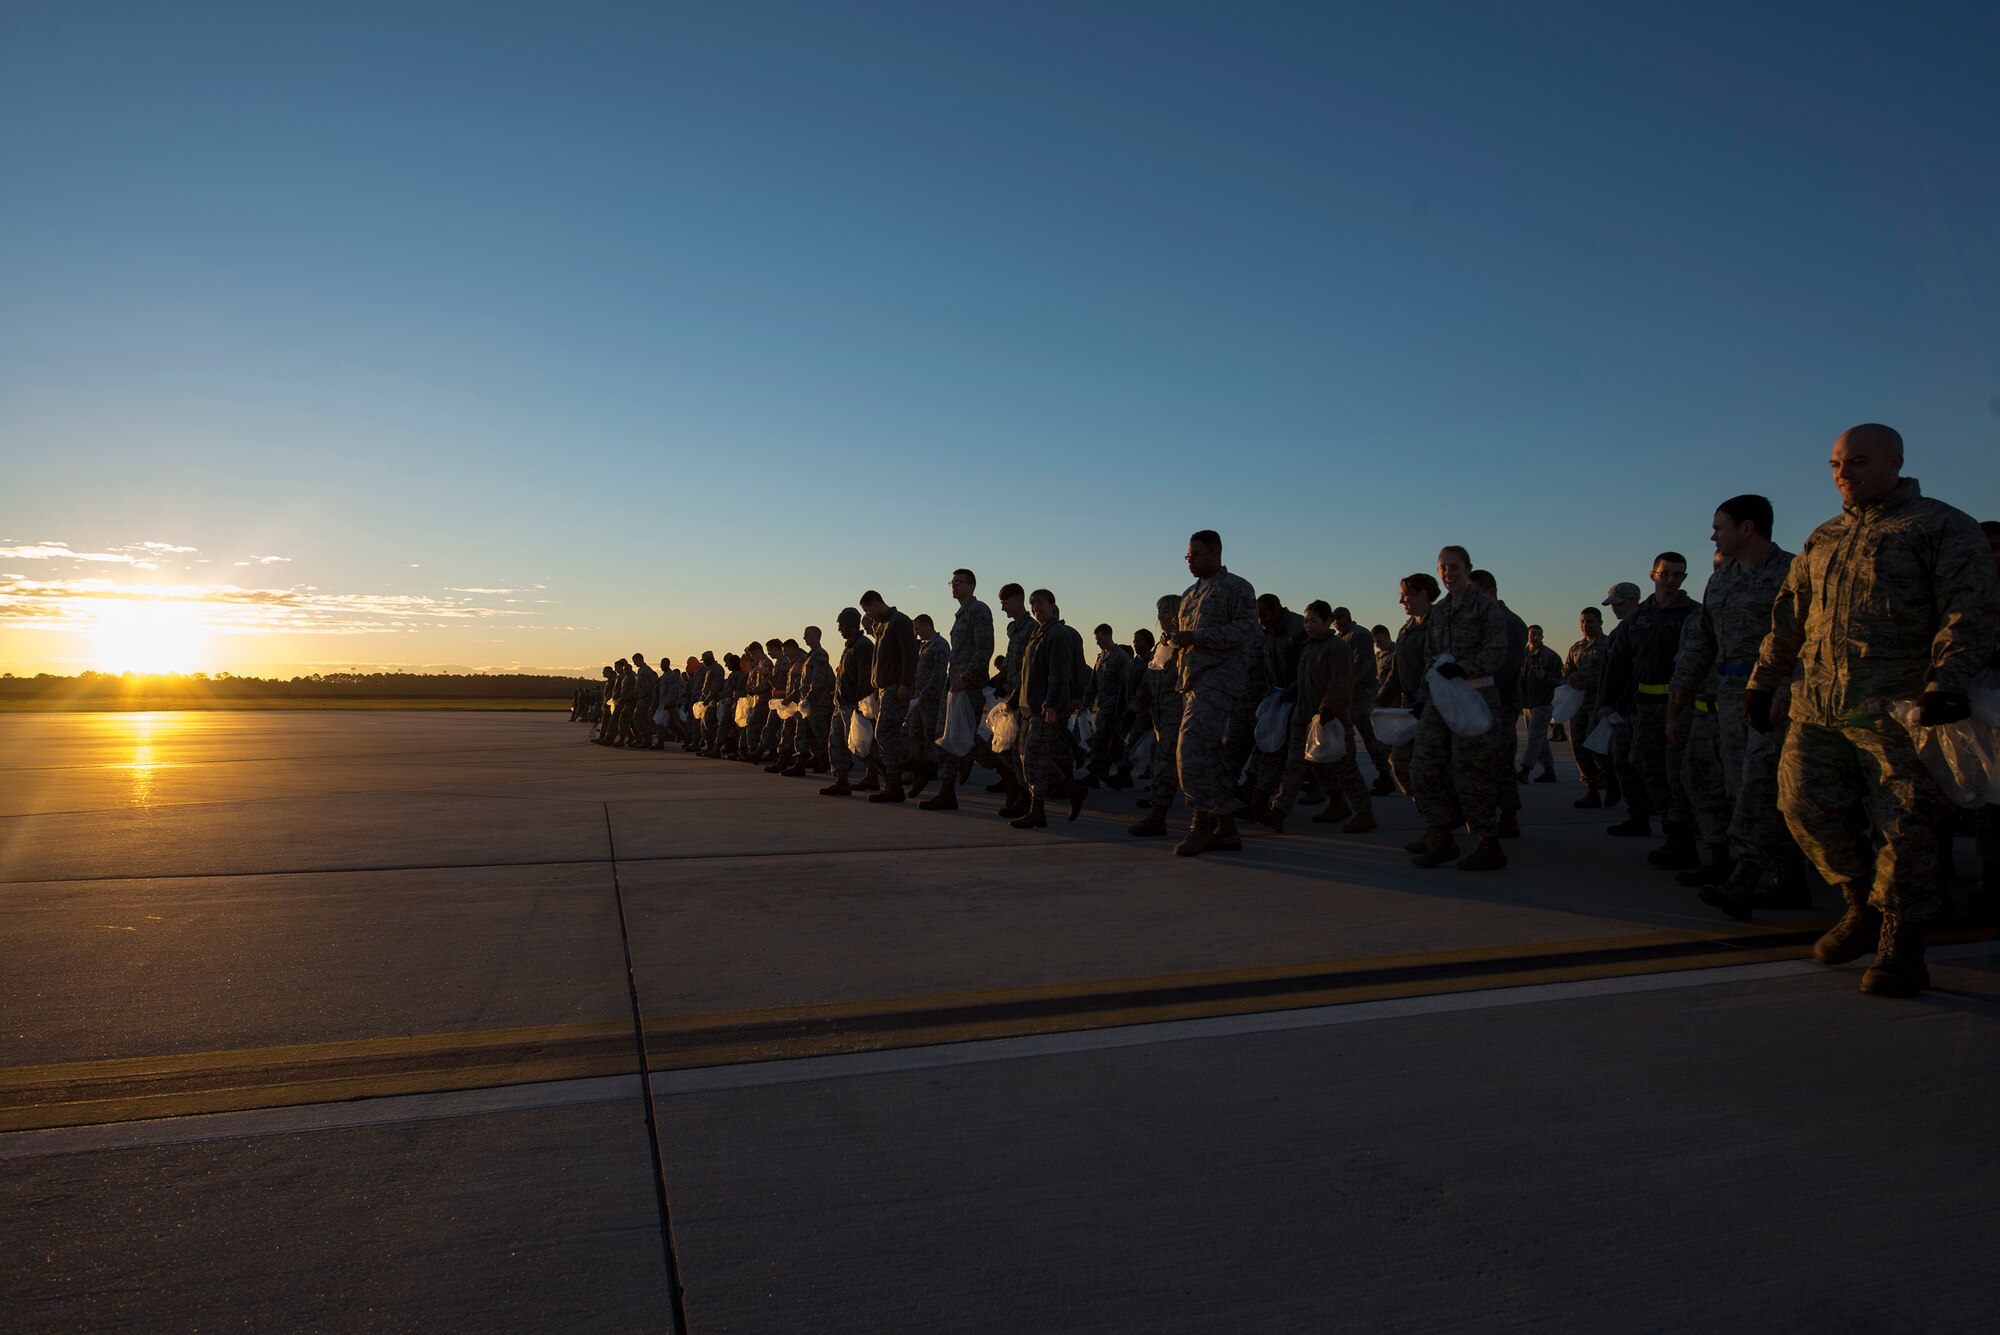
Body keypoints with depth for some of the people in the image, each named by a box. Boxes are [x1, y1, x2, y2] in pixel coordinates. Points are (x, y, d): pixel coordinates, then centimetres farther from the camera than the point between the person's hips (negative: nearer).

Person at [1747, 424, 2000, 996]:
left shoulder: (1941, 526, 3)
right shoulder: (1823, 539, 20)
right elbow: (1788, 615, 25)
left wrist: (1947, 681, -21)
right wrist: (1763, 681, 23)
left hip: (1895, 707, -6)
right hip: (1816, 706, 6)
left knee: (1905, 825, -3)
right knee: (1806, 807, 2)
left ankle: (1901, 945, 8)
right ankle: (1863, 906, 24)